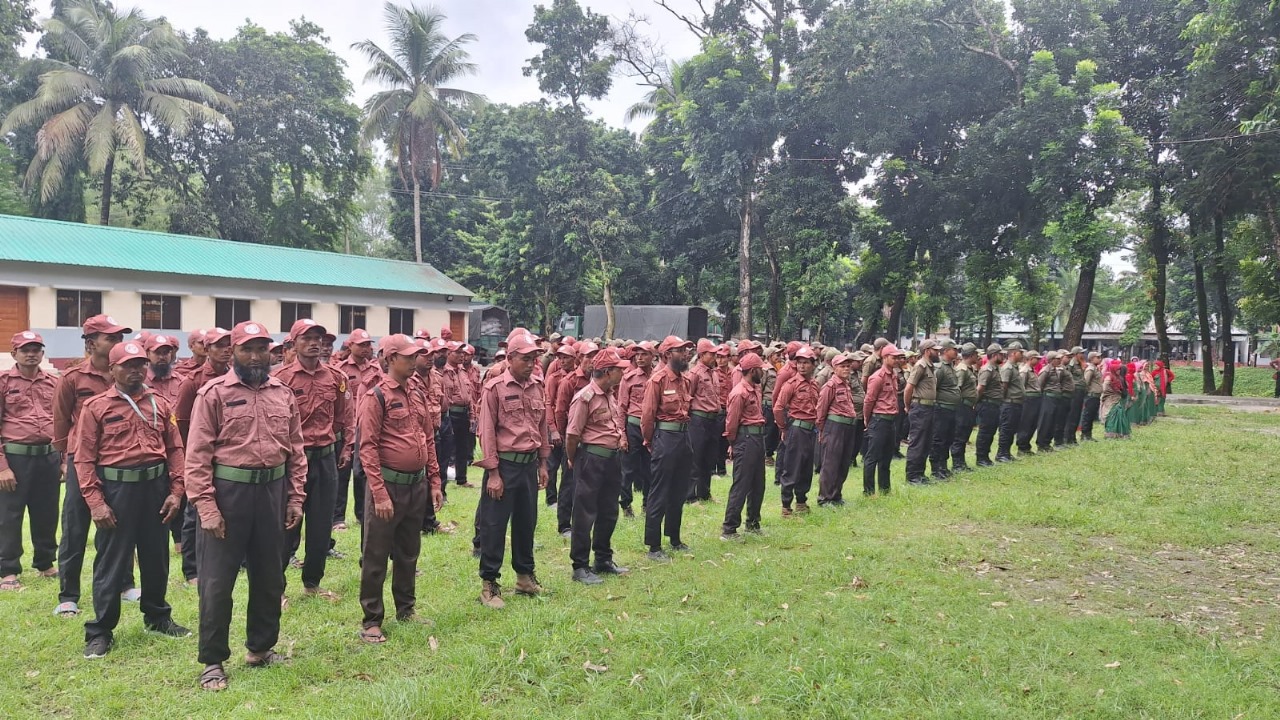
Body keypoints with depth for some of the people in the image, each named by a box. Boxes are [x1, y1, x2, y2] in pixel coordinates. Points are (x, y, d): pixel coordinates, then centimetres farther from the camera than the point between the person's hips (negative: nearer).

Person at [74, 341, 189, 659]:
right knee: (111, 561, 4)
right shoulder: (95, 406, -3)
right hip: (116, 488, -3)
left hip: (155, 486, 3)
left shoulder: (160, 404, 6)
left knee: (156, 556, 14)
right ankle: (100, 630, 16)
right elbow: (85, 458, -6)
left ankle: (158, 617, 31)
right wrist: (95, 502, -12)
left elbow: (175, 448, 7)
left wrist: (176, 490, -1)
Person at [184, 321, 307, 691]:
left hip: (272, 491, 5)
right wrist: (206, 506, -15)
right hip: (227, 491, -5)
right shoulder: (213, 393, -7)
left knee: (269, 576, 15)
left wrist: (295, 497, 4)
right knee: (217, 580, 4)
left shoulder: (283, 394, 7)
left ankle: (261, 647, 32)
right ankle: (212, 661, 17)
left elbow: (295, 450, 10)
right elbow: (198, 455, -10)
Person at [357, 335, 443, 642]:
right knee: (376, 556, 4)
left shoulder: (418, 393, 9)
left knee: (408, 552, 18)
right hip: (389, 484, -6)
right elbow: (368, 446, -14)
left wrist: (434, 482, 11)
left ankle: (406, 610, 33)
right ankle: (371, 621, 15)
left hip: (417, 484, 7)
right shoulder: (377, 395, -11)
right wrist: (379, 494, -18)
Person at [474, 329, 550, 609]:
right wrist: (493, 473, -14)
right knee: (493, 525, 2)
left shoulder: (537, 387, 6)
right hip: (504, 464, -6)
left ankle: (525, 575, 31)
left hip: (529, 463, 6)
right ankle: (489, 583, 12)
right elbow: (487, 432, -12)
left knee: (526, 522, 16)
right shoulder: (495, 388, -11)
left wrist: (543, 464, 13)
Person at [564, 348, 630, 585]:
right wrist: (573, 462, -4)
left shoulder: (611, 395, 10)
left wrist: (621, 440, 13)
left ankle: (603, 559, 31)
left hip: (613, 458, 9)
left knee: (608, 512, 17)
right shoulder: (585, 397, -17)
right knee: (585, 514, 0)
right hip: (592, 459, -9)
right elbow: (572, 434, -15)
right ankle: (580, 567, 9)